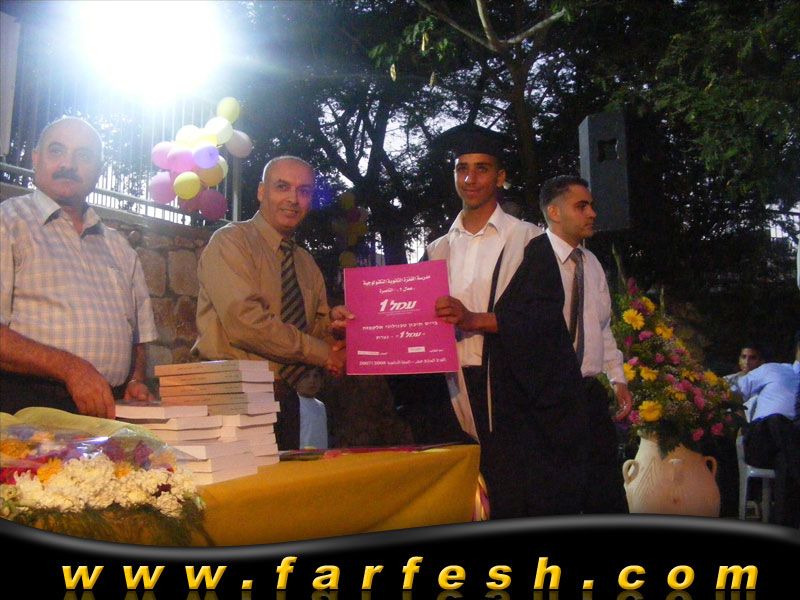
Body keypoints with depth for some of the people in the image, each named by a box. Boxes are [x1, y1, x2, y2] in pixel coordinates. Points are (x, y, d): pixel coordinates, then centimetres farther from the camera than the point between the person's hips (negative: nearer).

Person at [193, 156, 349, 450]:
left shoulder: (306, 263, 16)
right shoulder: (230, 241, -6)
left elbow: (316, 330, 17)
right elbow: (245, 322, -19)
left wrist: (332, 323, -7)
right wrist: (322, 353, -13)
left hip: (285, 399, 7)